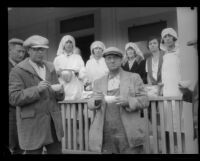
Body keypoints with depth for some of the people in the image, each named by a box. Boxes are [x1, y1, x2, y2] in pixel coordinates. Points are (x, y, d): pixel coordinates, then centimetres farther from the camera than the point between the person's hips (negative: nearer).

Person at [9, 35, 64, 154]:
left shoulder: (50, 67, 12)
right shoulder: (18, 71, -4)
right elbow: (13, 98, -11)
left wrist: (59, 91, -8)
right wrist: (36, 89, -22)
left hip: (53, 123, 5)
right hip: (32, 125, -4)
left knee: (56, 151, 10)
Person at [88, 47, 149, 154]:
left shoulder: (134, 78, 5)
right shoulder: (98, 82, 13)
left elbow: (144, 100, 1)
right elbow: (90, 105, 10)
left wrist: (128, 101, -17)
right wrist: (95, 100, -12)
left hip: (128, 134, -2)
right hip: (105, 135, 2)